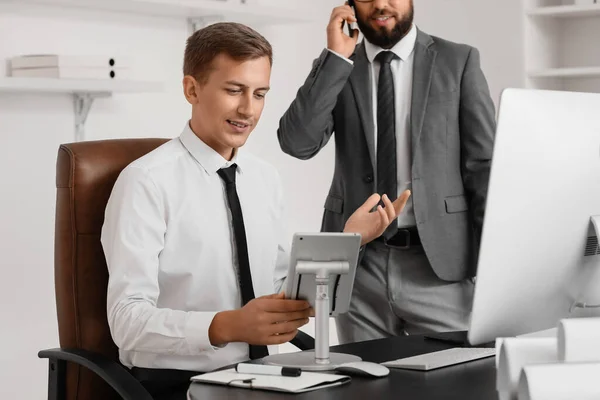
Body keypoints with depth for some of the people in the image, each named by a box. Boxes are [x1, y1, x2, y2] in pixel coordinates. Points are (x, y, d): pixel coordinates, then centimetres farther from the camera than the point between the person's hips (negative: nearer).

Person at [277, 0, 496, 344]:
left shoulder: (458, 61, 3)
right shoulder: (335, 68, 8)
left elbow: (485, 167, 1)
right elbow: (298, 143, -7)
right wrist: (337, 58, -10)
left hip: (440, 261, -2)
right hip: (358, 264, 2)